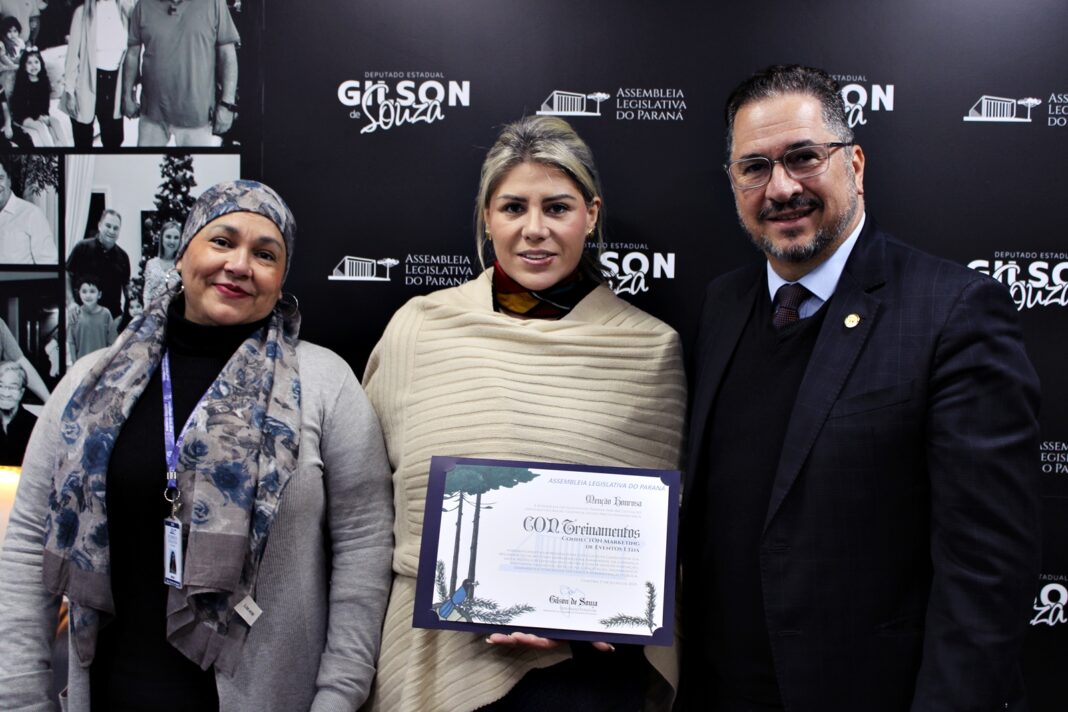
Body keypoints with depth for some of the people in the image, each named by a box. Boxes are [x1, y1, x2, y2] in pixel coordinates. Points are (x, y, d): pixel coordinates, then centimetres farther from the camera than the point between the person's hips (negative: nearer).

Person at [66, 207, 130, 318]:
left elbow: (126, 285, 15)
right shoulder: (83, 248, -1)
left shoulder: (122, 256, 9)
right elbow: (67, 274, 1)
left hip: (113, 314, 3)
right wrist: (71, 302, -8)